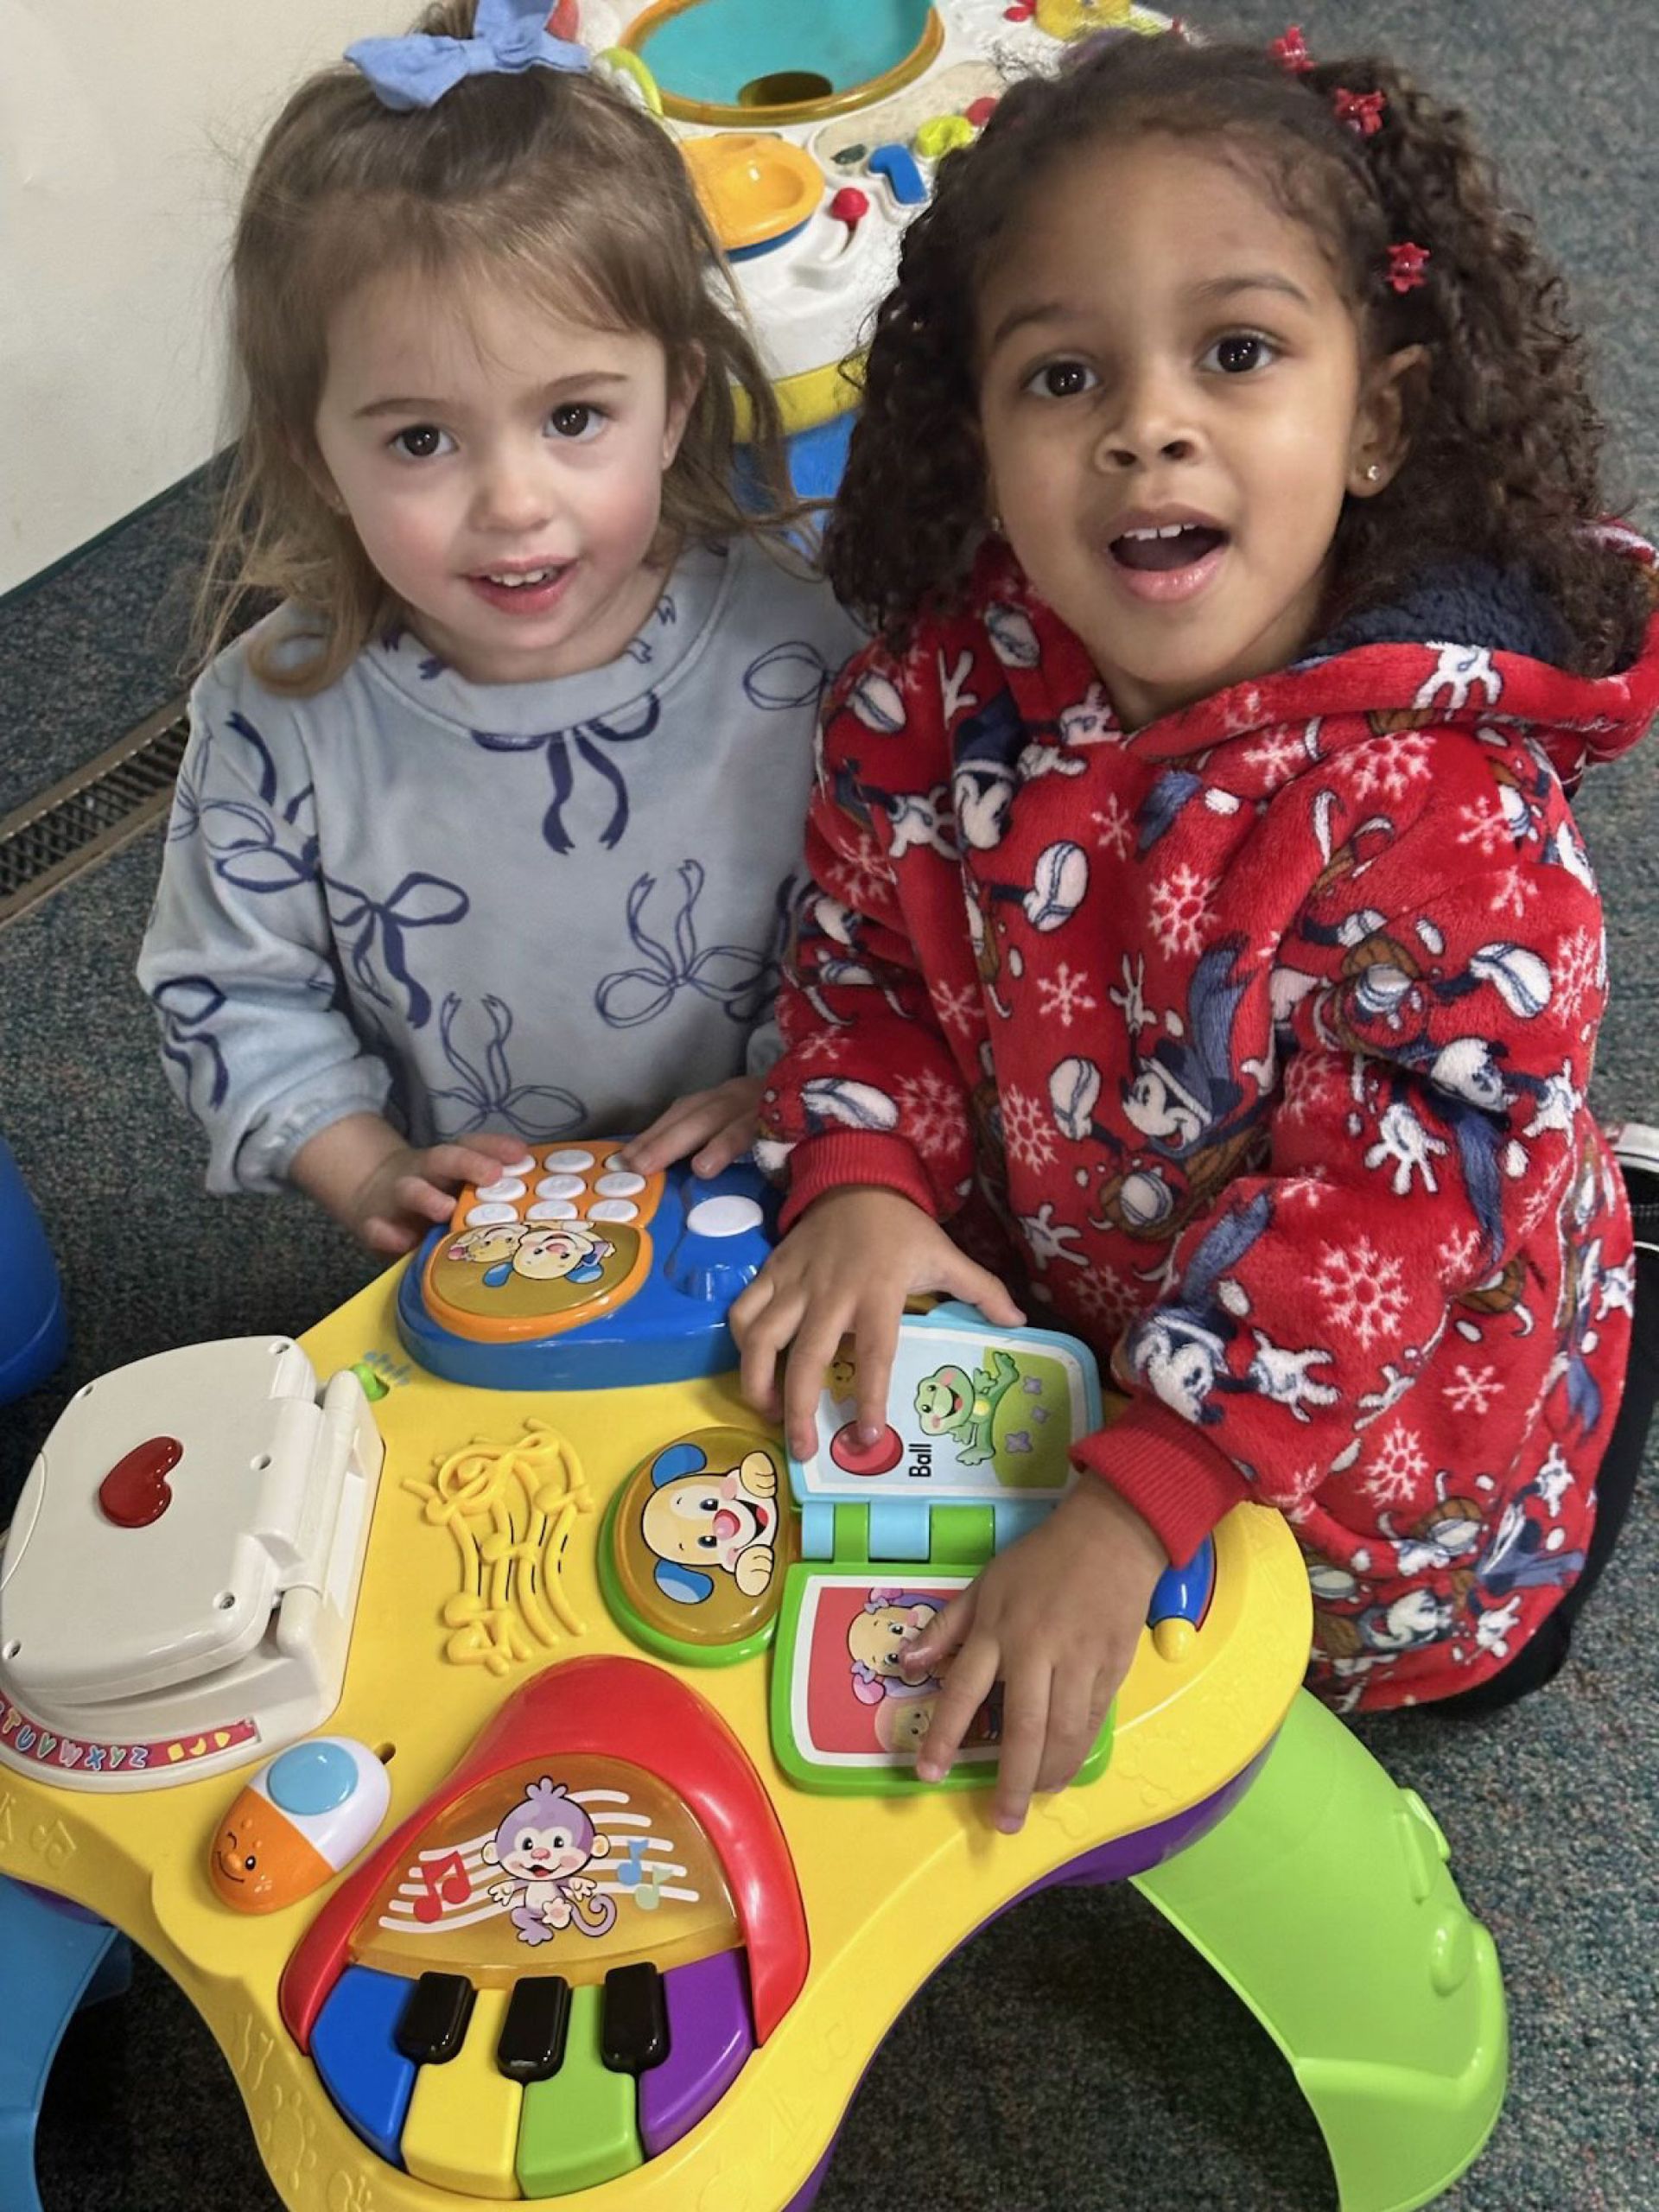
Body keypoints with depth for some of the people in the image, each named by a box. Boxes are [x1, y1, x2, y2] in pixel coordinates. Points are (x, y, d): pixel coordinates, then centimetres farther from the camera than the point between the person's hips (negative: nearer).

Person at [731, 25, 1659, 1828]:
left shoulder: (1445, 793, -33)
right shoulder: (940, 687, -20)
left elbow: (1388, 1207, -33)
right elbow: (866, 955, -6)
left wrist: (1127, 1508, -39)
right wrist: (859, 1186, -26)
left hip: (1372, 1377, -4)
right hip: (1041, 1284, 4)